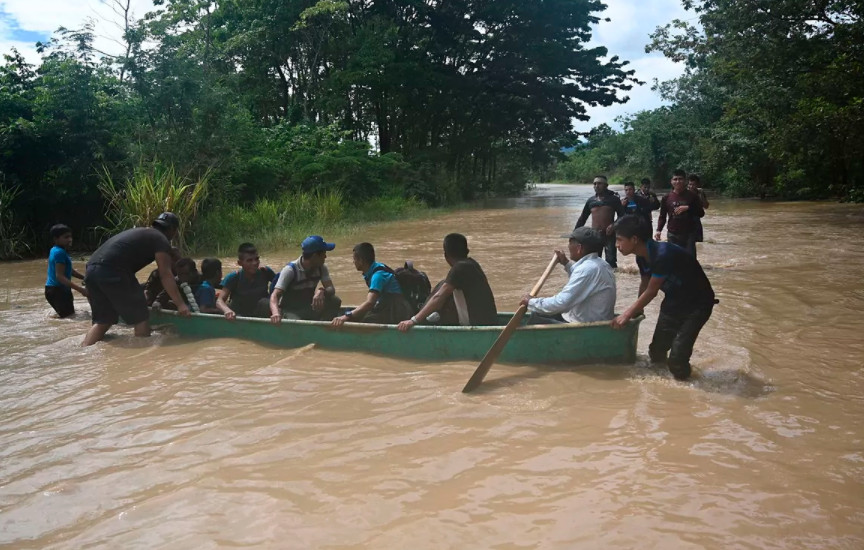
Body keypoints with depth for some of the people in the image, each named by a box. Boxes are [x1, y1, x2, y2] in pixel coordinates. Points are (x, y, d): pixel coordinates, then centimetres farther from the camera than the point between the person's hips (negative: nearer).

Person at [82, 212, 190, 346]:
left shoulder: (140, 232, 32)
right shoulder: (161, 239, 7)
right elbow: (165, 274, -5)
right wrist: (180, 304, -7)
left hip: (91, 269, 9)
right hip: (112, 271, -9)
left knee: (103, 321, 15)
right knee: (141, 319, 2)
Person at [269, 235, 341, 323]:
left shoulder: (321, 268, -2)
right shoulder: (290, 270, -20)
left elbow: (331, 289, -12)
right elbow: (274, 296, -29)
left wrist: (322, 291, -37)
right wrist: (276, 313, -51)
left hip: (309, 309, 6)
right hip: (290, 311, -6)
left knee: (335, 300, -19)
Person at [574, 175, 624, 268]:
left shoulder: (613, 199, 1)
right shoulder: (590, 201, 9)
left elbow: (621, 215, 0)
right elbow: (582, 218, 15)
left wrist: (614, 225, -18)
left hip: (609, 234, -3)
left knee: (611, 260, -7)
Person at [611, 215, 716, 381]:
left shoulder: (663, 255, -32)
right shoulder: (642, 257, -6)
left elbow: (651, 292, -24)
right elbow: (645, 285, 12)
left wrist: (627, 315, -14)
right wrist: (636, 311, 23)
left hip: (697, 304, -8)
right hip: (673, 301, 8)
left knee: (677, 357, -17)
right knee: (656, 352, 8)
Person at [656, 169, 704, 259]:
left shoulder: (692, 196, 0)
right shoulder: (667, 198, 4)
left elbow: (701, 213, 0)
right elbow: (662, 216, 7)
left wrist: (688, 208, -16)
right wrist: (659, 230, -8)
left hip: (689, 234, -1)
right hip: (673, 235, 1)